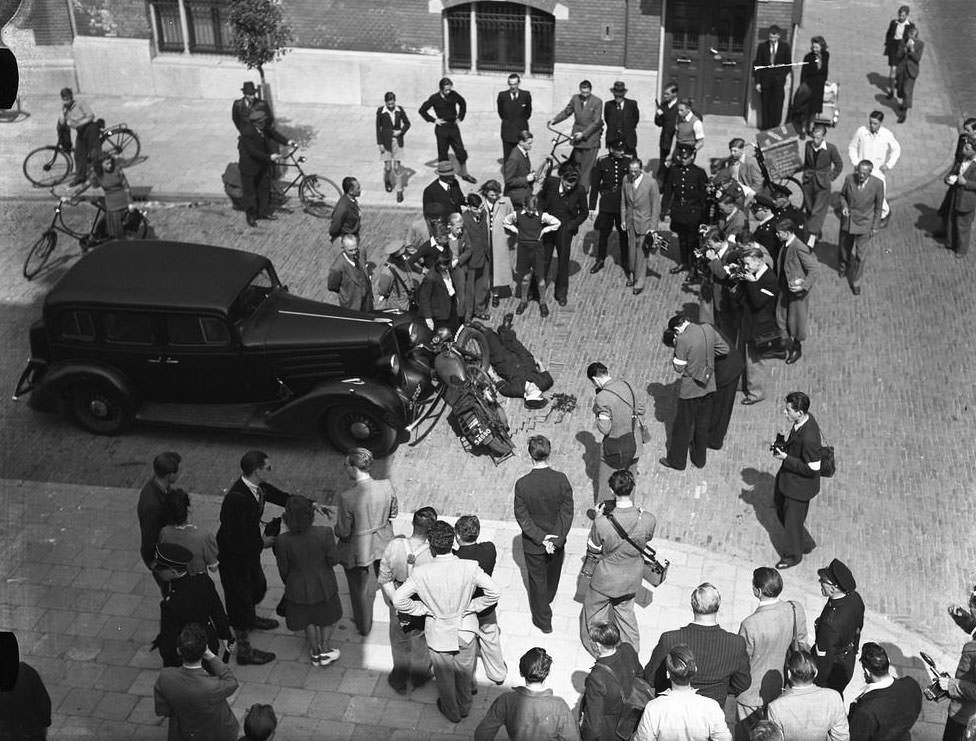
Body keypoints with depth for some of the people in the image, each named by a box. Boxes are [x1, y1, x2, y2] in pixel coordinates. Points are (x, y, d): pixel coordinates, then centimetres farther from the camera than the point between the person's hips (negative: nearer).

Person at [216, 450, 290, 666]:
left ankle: (250, 619, 60)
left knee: (258, 587, 30)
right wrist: (262, 543, -20)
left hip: (250, 550, 9)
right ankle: (244, 650, 26)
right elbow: (236, 542, -34)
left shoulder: (258, 487, -10)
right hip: (234, 557, -9)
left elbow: (282, 497, 9)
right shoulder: (237, 498, -37)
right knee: (240, 597, 8)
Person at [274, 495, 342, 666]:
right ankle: (325, 650, 38)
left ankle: (315, 652, 44)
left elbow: (283, 570, -11)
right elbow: (334, 559, -17)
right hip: (324, 586, -1)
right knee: (328, 617, 29)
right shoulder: (324, 533, -29)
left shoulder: (283, 541, -26)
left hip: (299, 589, 1)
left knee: (309, 621, 28)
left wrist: (288, 583, 9)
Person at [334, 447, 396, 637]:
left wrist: (338, 530, 1)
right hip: (383, 542, 4)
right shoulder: (386, 486, -20)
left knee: (360, 589, 22)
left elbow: (343, 531, -21)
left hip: (357, 550, -4)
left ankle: (364, 626, 44)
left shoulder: (347, 497, -32)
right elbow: (393, 512, -3)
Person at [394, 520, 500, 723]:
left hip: (439, 633, -1)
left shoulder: (421, 573, -25)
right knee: (464, 672, 29)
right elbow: (493, 592, -23)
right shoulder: (469, 567, -26)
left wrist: (423, 609, -8)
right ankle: (464, 707, 53)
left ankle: (452, 712, 49)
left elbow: (398, 600, -22)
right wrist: (473, 606, -8)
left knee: (444, 676, 26)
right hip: (465, 630, 1)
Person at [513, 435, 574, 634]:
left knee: (537, 580, 18)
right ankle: (547, 600, 59)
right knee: (553, 573, 30)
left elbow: (522, 517, -19)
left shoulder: (522, 484, -25)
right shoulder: (561, 479, -21)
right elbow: (567, 512, -17)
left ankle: (543, 621, 33)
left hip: (533, 543, -2)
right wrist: (556, 538, -14)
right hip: (558, 539, 2)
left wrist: (541, 538, -14)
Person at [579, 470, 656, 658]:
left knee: (595, 611, 27)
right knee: (625, 610, 31)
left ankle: (599, 651, 49)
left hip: (605, 579, -3)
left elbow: (593, 551, -16)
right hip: (632, 578, 3)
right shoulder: (648, 520, -27)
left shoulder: (602, 523, -35)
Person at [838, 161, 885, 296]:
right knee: (844, 248, 23)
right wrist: (844, 206, -17)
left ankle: (855, 282, 21)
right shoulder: (849, 179, -16)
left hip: (864, 224, -2)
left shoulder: (877, 184, -19)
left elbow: (878, 207, -7)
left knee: (861, 255, 3)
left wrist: (875, 227, -4)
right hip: (848, 220, 2)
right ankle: (843, 266, 55)